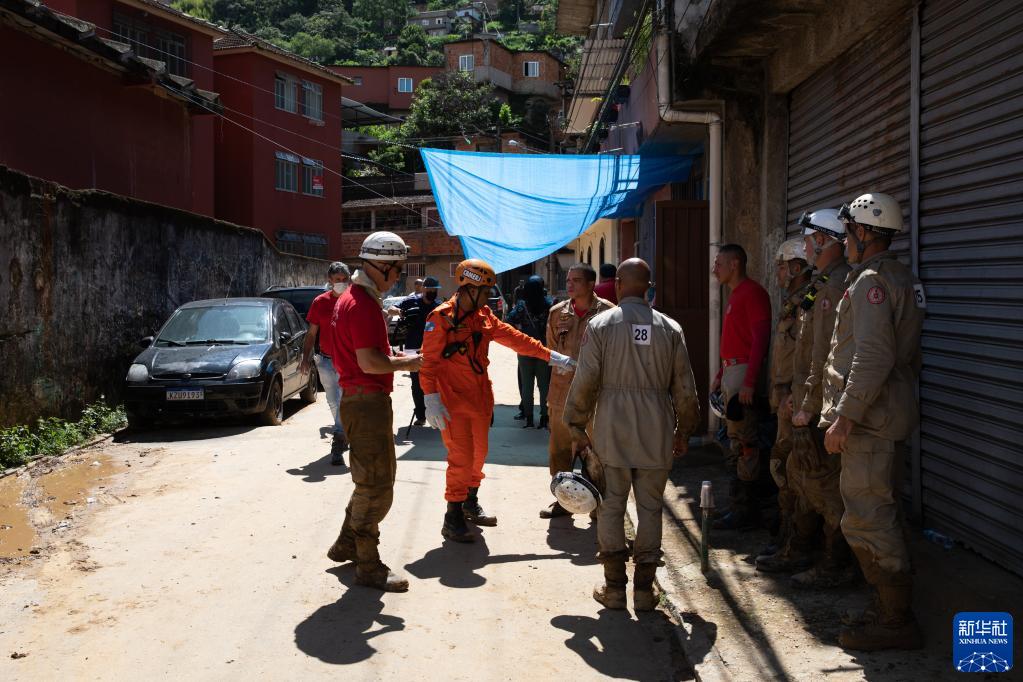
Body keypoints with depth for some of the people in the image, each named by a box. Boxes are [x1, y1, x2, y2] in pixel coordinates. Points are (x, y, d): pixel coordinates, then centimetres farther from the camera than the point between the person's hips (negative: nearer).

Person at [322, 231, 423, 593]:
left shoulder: (352, 298, 15)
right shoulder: (363, 305, -19)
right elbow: (369, 362, -25)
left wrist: (391, 356, 13)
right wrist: (404, 364, -11)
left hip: (359, 398, 11)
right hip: (368, 402, -11)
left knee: (372, 479, 21)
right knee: (376, 486, -2)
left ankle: (346, 545, 33)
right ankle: (368, 566, 7)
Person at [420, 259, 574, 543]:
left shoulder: (484, 316, 8)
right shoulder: (442, 317, -14)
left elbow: (514, 338, 12)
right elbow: (429, 361, -15)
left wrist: (550, 356, 11)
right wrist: (431, 400, -20)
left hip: (480, 398, 8)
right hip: (453, 402, -7)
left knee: (478, 454, 16)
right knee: (461, 458, -9)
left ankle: (471, 503, 36)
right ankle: (453, 519, 3)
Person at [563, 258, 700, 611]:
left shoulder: (600, 325, -4)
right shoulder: (670, 328, 3)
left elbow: (585, 381, -6)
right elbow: (684, 387, 6)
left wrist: (577, 426, 5)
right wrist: (684, 431, 18)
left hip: (612, 431, -1)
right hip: (656, 435, 2)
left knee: (611, 507, 8)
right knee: (650, 508, 9)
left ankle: (614, 586, 13)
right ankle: (644, 589, 12)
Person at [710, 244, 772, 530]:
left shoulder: (753, 293, -12)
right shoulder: (735, 295, 19)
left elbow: (760, 339, -19)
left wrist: (749, 382, -24)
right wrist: (720, 375, 20)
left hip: (743, 372, -11)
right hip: (731, 371, 11)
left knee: (743, 442, -7)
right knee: (736, 441, 14)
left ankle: (742, 509, -2)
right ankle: (745, 505, 22)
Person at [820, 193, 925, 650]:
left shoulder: (872, 281, -15)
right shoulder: (902, 278, 17)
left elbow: (873, 359, -24)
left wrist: (844, 417, -20)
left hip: (868, 422, -11)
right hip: (885, 419, 11)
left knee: (867, 519, -6)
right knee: (880, 516, 16)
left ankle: (895, 622, 2)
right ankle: (891, 610, 25)